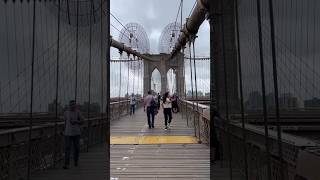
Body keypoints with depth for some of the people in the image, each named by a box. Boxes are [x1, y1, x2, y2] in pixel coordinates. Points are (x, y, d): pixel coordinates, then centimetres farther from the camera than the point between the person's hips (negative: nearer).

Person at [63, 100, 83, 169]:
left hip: (76, 133, 0)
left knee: (76, 148, 9)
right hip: (68, 133, 0)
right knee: (67, 148, -8)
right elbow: (65, 122, 11)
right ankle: (66, 164, -5)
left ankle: (76, 161, 31)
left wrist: (76, 121, -19)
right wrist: (64, 131, 14)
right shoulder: (66, 112, 2)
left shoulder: (78, 112, -2)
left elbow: (82, 121, -1)